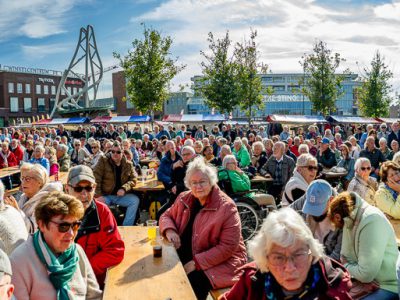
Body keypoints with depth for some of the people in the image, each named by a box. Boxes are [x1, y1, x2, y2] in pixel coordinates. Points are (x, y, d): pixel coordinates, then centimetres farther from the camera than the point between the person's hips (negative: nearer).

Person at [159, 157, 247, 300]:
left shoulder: (227, 207, -16)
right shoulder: (184, 199, 2)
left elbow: (228, 247, -18)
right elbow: (167, 216, 16)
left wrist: (196, 262, -21)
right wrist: (169, 230, -9)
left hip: (222, 261, -5)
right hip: (186, 257, 5)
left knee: (192, 283, -29)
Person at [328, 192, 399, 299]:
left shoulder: (371, 221, -25)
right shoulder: (350, 220, 0)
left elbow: (366, 274, -22)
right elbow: (346, 257, 4)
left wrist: (346, 266, -6)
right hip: (372, 281, 8)